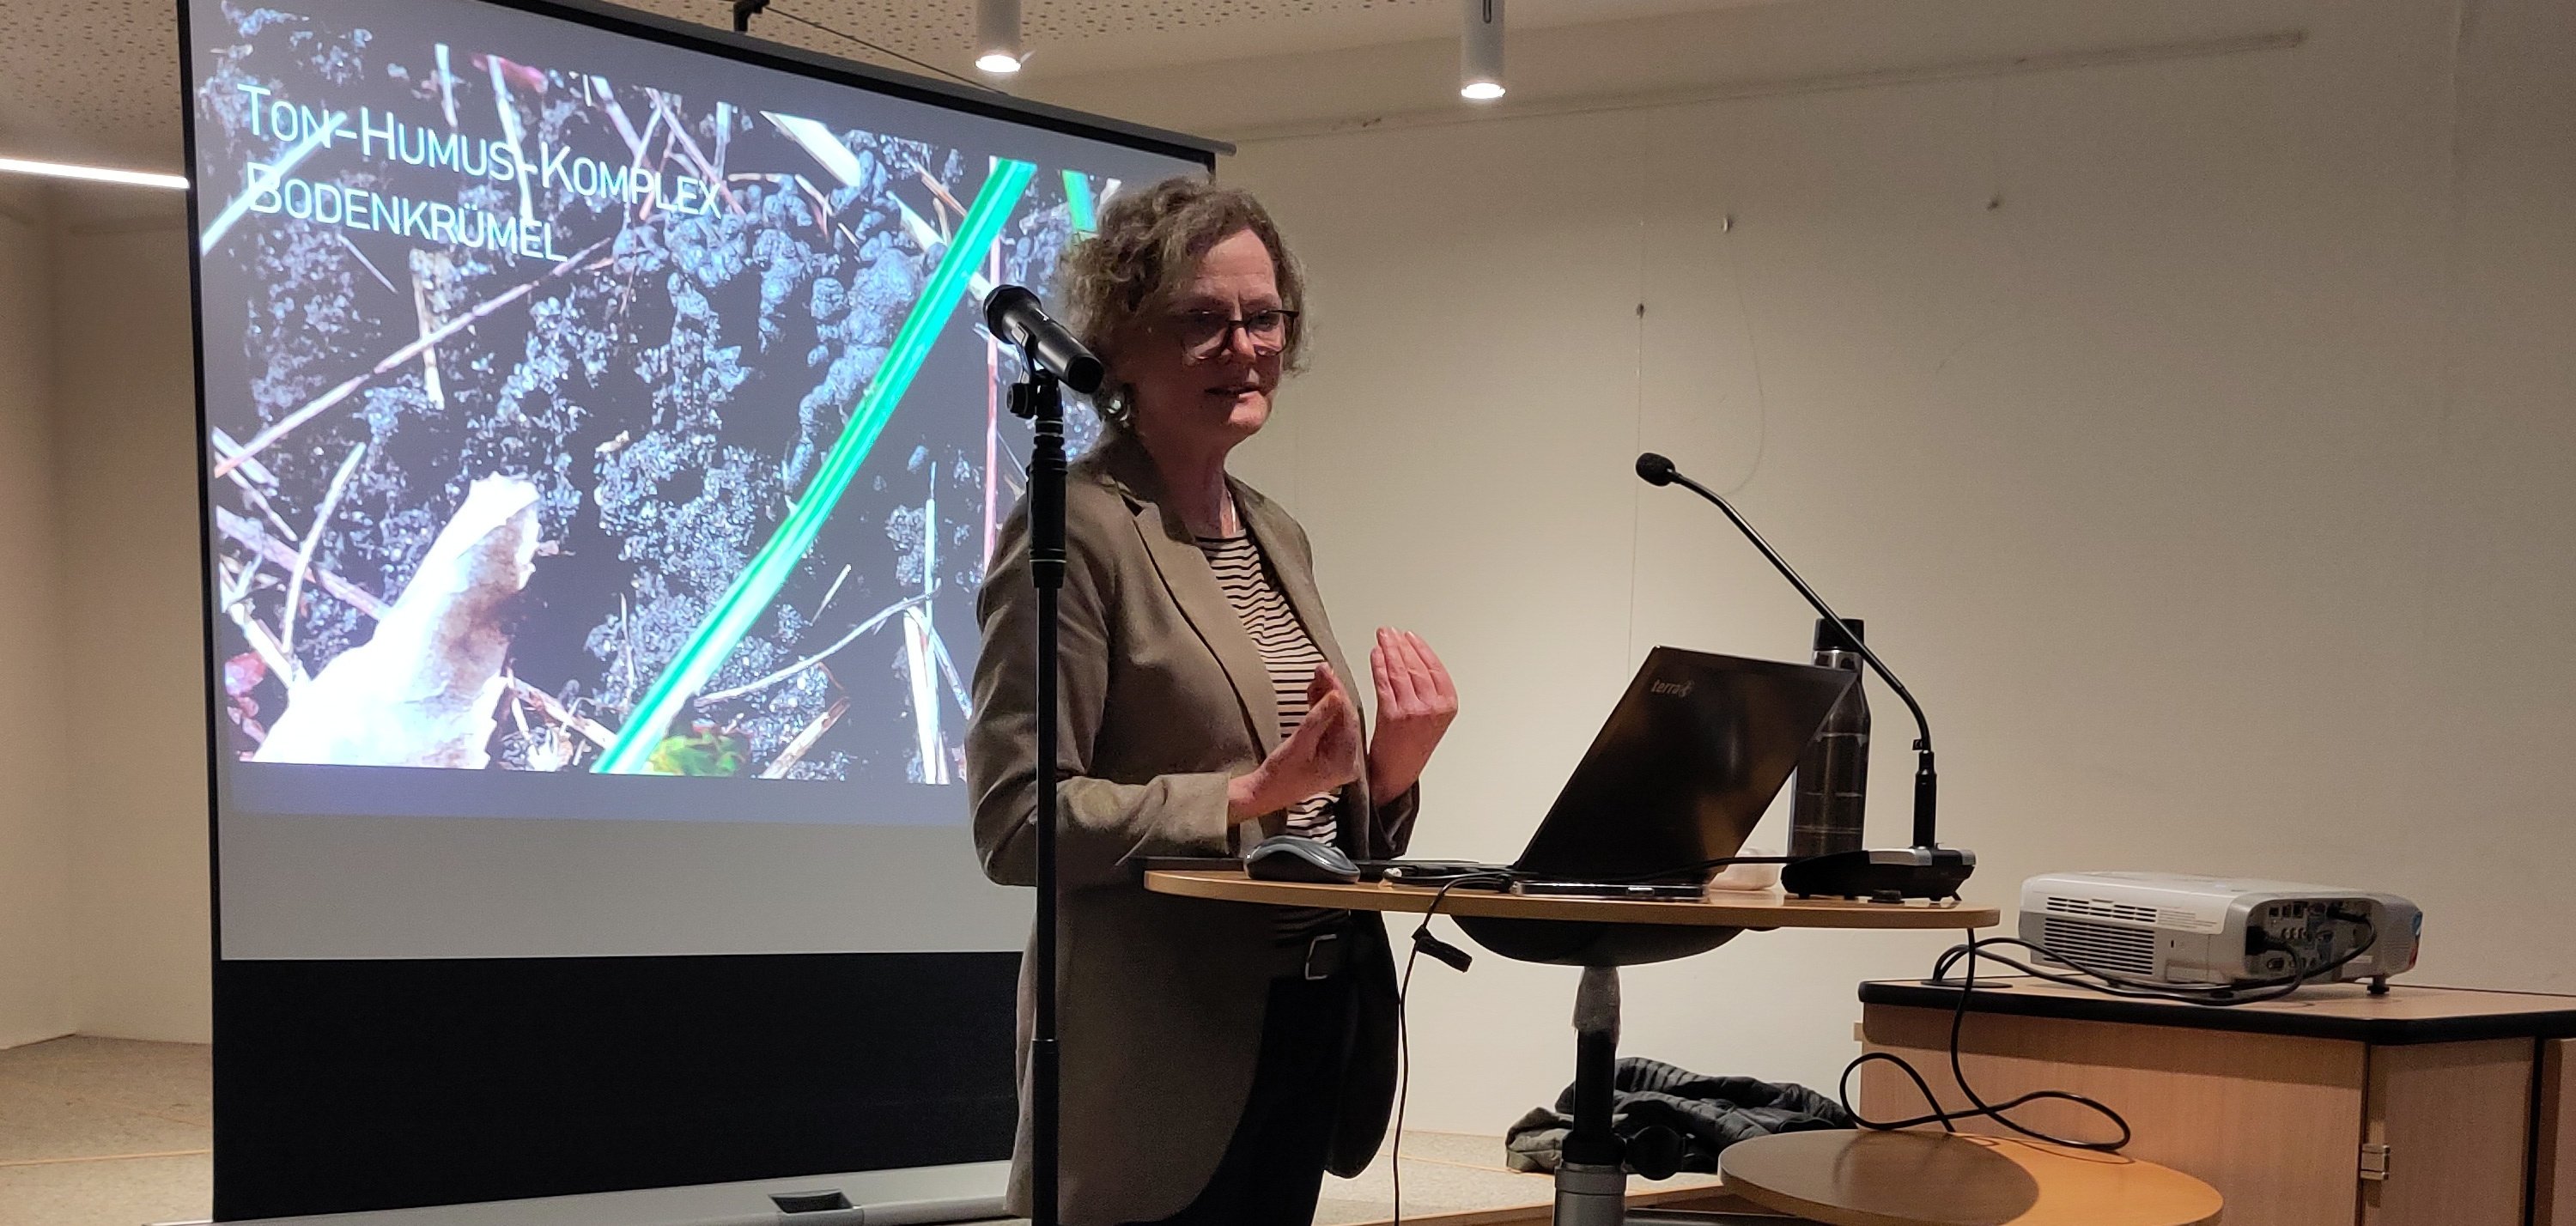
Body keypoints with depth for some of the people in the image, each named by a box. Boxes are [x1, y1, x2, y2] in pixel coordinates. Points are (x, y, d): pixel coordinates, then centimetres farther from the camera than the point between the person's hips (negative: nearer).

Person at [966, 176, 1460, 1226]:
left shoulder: (1278, 536, 13)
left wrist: (1388, 773, -3)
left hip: (1313, 1028, 8)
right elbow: (1018, 823, -17)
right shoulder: (1078, 528, -11)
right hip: (1168, 1056, -8)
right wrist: (1253, 794, -22)